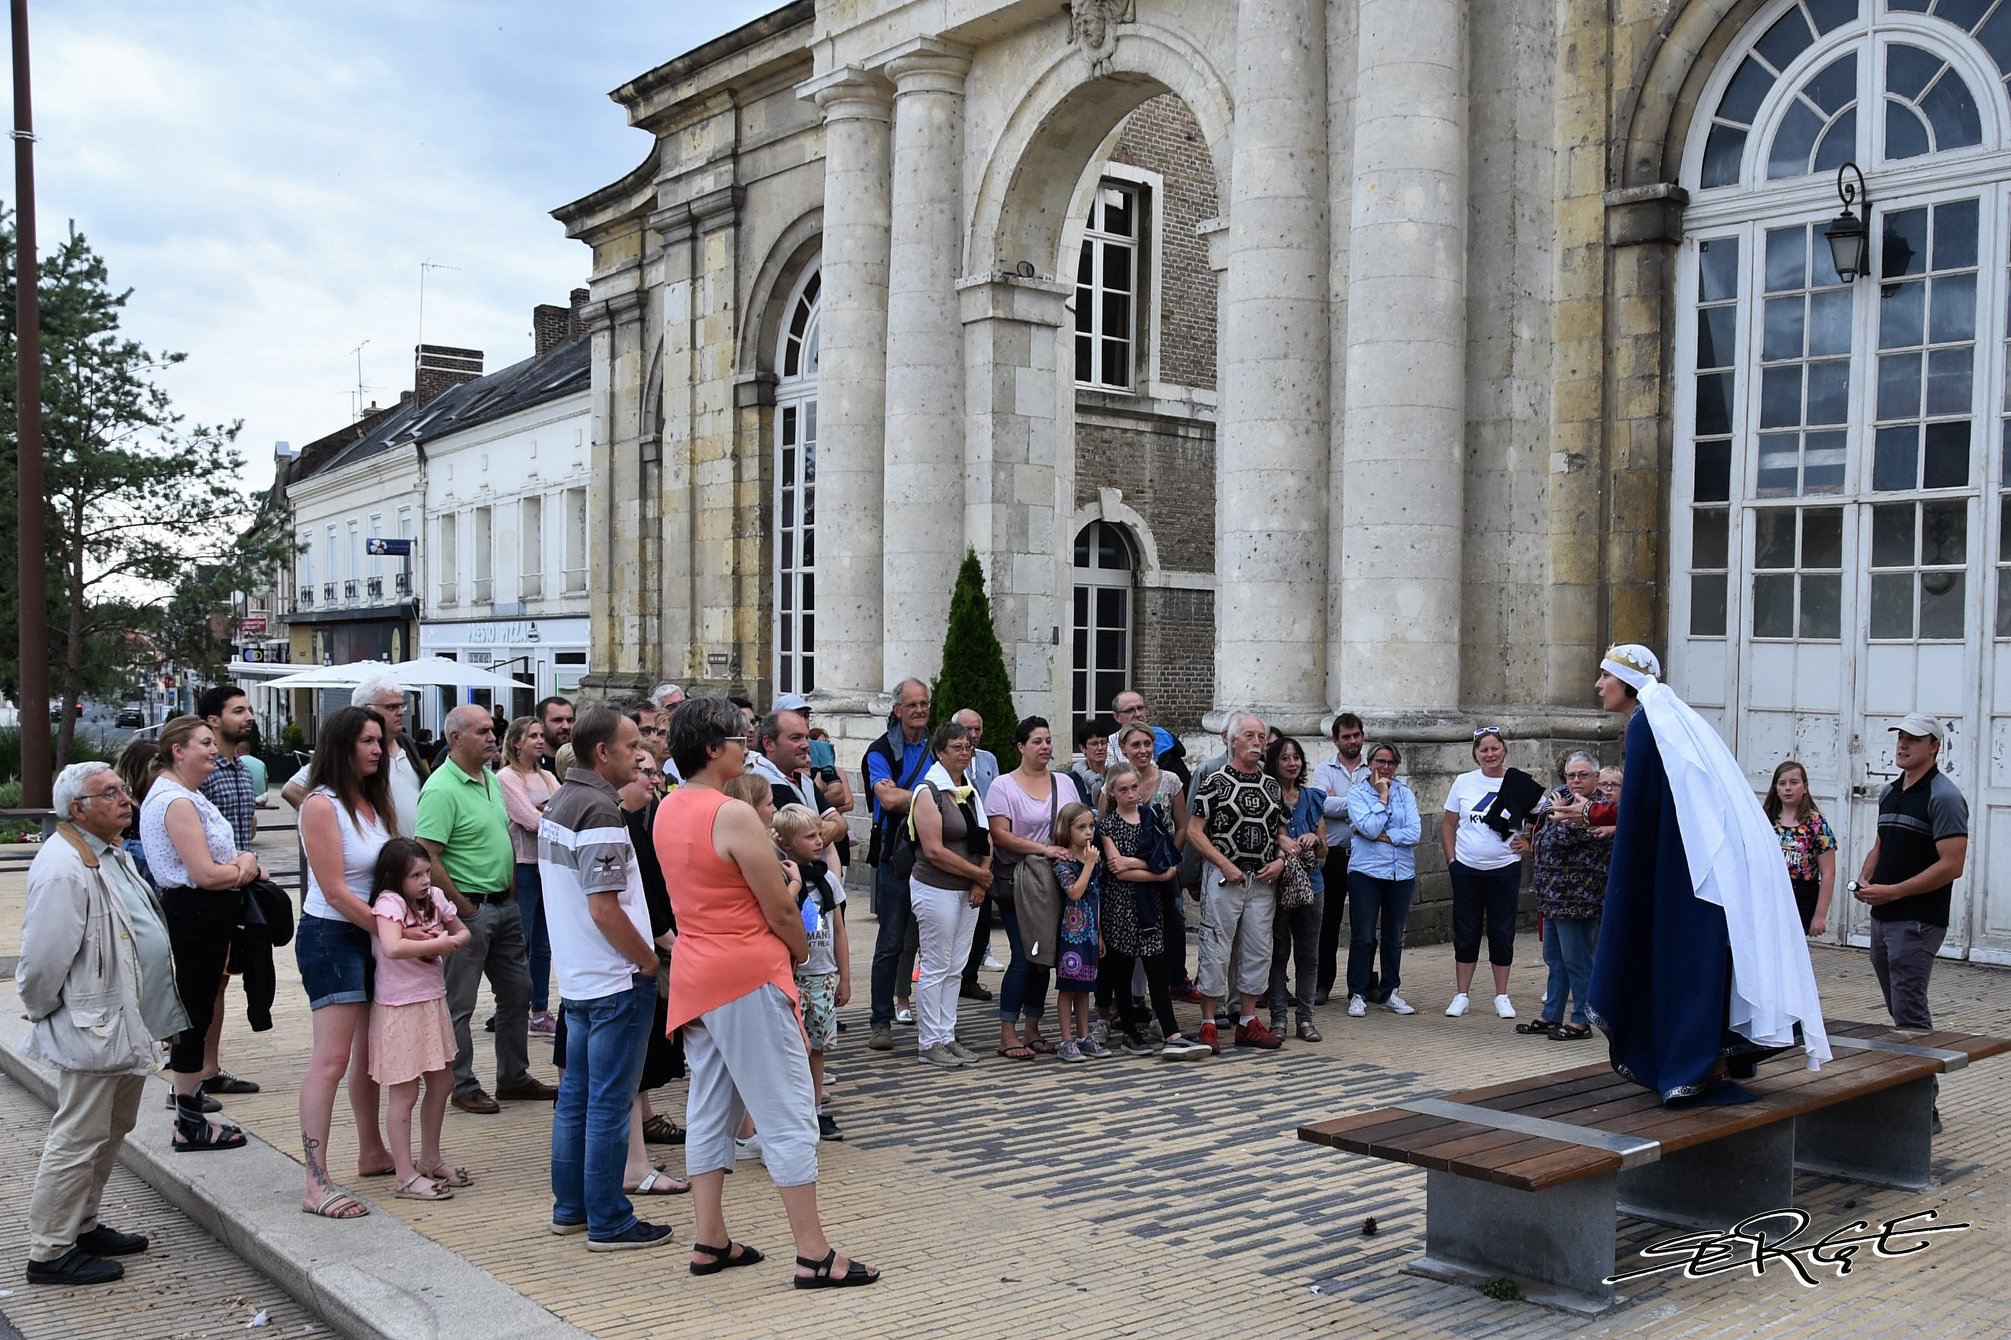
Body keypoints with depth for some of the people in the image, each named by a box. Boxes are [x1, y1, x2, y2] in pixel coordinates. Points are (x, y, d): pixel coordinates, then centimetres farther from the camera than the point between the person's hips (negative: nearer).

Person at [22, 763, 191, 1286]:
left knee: (112, 1131, 19)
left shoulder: (113, 855, 12)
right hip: (92, 1027, -10)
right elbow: (44, 957, -23)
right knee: (78, 1139, -2)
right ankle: (50, 1252, 9)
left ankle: (83, 1226, 32)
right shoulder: (63, 869, -22)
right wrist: (42, 1011, -10)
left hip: (127, 1023, 10)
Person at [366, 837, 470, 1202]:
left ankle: (430, 1159, 32)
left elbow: (464, 933, 14)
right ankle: (406, 1176, 8)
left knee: (442, 1082, 16)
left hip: (432, 1001, 8)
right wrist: (441, 943, -23)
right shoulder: (389, 902, -18)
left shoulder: (434, 898, 3)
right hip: (400, 1007, -8)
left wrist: (446, 941, -9)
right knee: (405, 1091, 0)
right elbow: (393, 947, -35)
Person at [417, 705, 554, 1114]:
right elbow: (427, 858, -22)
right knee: (458, 1003, 4)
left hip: (504, 906, 9)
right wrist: (463, 907, -17)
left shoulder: (491, 780, 10)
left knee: (517, 991, 15)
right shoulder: (442, 789, -17)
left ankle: (514, 1077, 27)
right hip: (469, 908, -9)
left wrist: (511, 890, 12)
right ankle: (463, 1086, 14)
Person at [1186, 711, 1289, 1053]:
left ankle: (1249, 1022, 18)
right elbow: (1194, 831, -7)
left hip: (1263, 880, 5)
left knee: (1258, 950, 8)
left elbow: (1281, 831, 19)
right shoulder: (1215, 781, -4)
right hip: (1224, 878, -5)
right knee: (1216, 950, -3)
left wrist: (1280, 860, 0)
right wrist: (1225, 865, -13)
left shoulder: (1271, 785, 13)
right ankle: (1208, 1025, 4)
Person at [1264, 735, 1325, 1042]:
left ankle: (1306, 1019, 11)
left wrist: (1314, 839, -7)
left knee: (1308, 953, 6)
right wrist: (1280, 843, -18)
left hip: (1311, 881, 4)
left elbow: (1323, 852, 15)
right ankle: (1278, 1019, 6)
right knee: (1278, 952, 0)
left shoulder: (1313, 798, 11)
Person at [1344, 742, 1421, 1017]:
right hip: (1366, 871, -3)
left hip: (1402, 871, 3)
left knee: (1394, 936, 11)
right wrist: (1383, 796, -9)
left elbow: (1415, 832, -5)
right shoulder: (1357, 793, -1)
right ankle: (1357, 995, 3)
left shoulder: (1405, 793, 7)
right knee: (1363, 936, -4)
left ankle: (1391, 993, 20)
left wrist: (1383, 836, -12)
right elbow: (1370, 828, -15)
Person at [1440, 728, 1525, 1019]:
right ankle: (1461, 995, 14)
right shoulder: (1463, 782, 3)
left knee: (1502, 933, 5)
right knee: (1465, 932, 5)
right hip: (1466, 869, 1)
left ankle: (1501, 997, 16)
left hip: (1504, 868, -1)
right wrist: (1451, 859, 1)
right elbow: (1448, 825, 8)